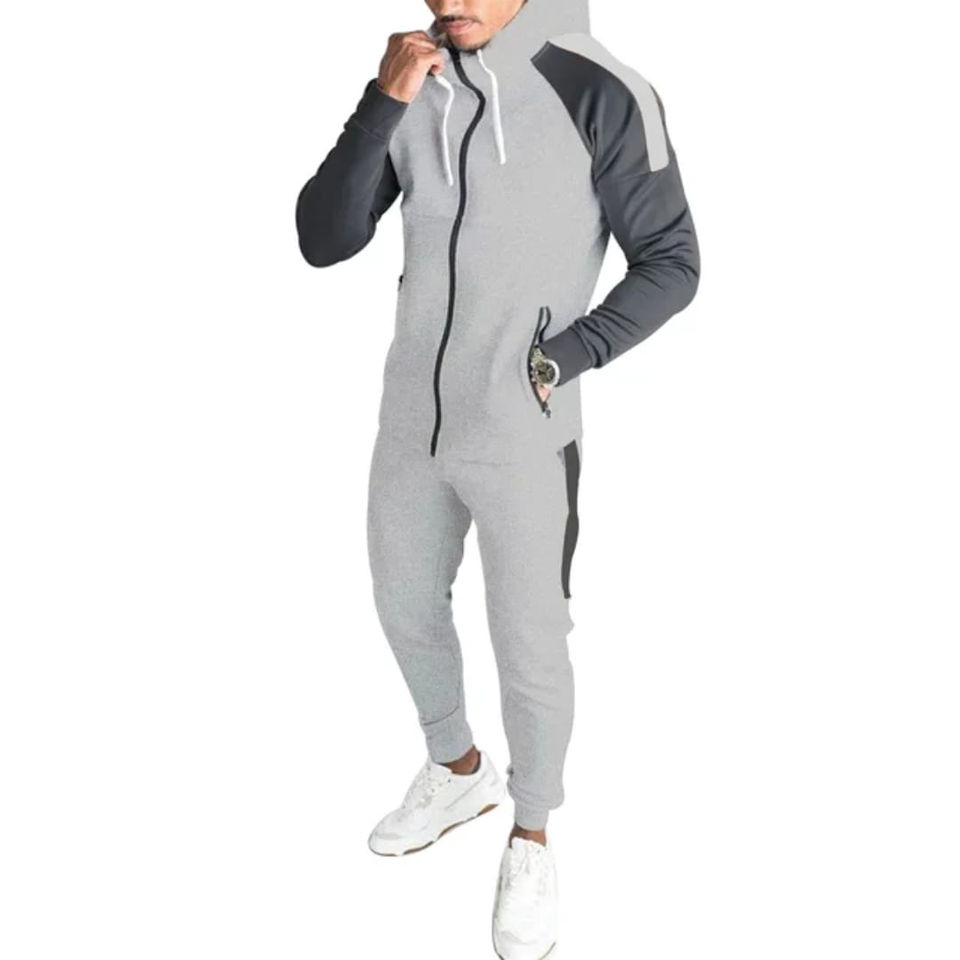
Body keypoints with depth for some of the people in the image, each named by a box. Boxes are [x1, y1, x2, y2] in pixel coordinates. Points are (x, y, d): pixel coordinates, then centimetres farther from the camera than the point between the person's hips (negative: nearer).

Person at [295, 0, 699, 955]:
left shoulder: (602, 94, -15)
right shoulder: (413, 83, 0)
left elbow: (672, 263, -8)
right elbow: (323, 241, -6)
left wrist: (560, 360, -16)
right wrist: (383, 105, -17)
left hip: (523, 438, -5)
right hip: (412, 418, 6)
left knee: (529, 650, 8)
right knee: (405, 610, 20)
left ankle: (532, 836, 35)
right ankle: (457, 770, 48)